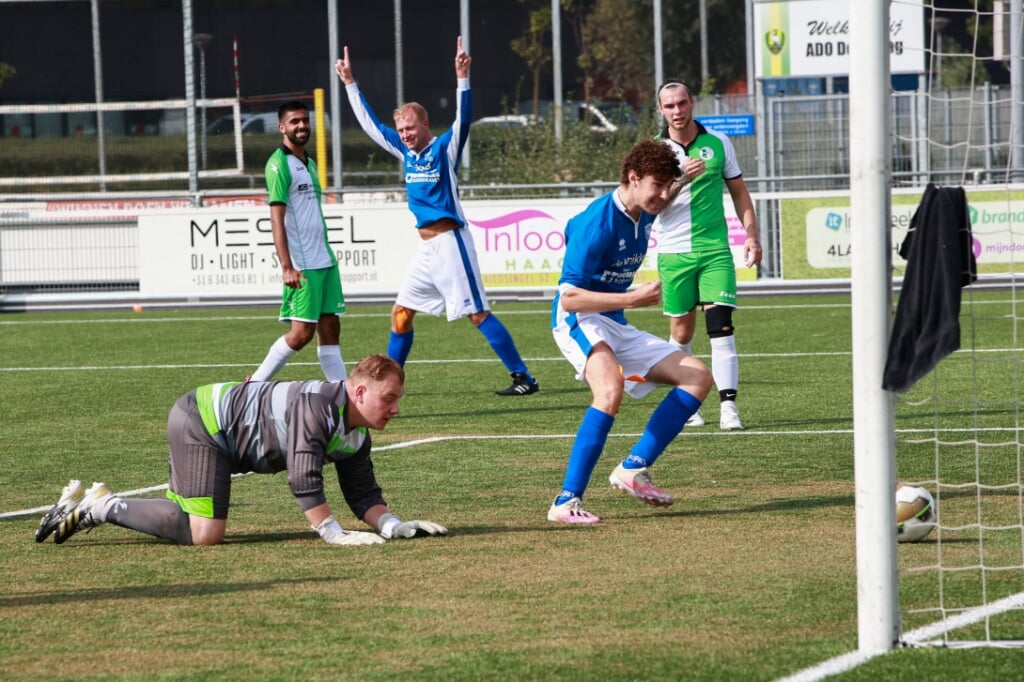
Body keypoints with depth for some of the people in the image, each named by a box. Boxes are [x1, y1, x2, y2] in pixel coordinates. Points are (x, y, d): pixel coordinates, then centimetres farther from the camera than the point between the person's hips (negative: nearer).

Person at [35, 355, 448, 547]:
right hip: (202, 424, -10)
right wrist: (334, 534, -31)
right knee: (203, 534, -19)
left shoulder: (356, 435, 2)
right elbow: (303, 481, -32)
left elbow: (364, 494, 4)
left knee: (187, 522, 16)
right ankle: (103, 507, -9)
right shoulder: (317, 406, -27)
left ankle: (93, 503, 23)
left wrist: (394, 526, -13)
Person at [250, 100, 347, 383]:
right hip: (301, 265, -8)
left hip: (325, 260, 8)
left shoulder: (309, 163, 16)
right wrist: (287, 267, -23)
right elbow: (277, 218, -17)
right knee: (301, 332, -9)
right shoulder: (279, 164, -10)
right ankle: (255, 385, 2)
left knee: (329, 328, 5)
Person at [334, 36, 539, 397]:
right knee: (401, 313, 10)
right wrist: (350, 83, 19)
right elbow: (370, 123, 20)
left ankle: (524, 378, -10)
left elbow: (463, 120, -22)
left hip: (449, 242, -8)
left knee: (477, 313, -11)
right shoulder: (405, 151, 12)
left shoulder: (445, 148, -6)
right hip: (425, 248, 8)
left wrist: (462, 78, -34)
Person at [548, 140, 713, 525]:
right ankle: (567, 502, -39)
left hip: (617, 329, 9)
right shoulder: (597, 224, -22)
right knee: (611, 388, -38)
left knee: (699, 378, 3)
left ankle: (633, 469, -5)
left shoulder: (643, 216, 6)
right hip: (579, 321, -9)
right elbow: (569, 298, -25)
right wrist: (632, 299, -29)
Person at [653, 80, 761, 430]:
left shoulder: (718, 143, 4)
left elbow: (739, 191, 13)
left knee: (721, 326, -12)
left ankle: (728, 406, -16)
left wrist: (751, 235, 6)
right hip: (673, 252, 0)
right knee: (681, 331, 6)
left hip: (715, 248, 0)